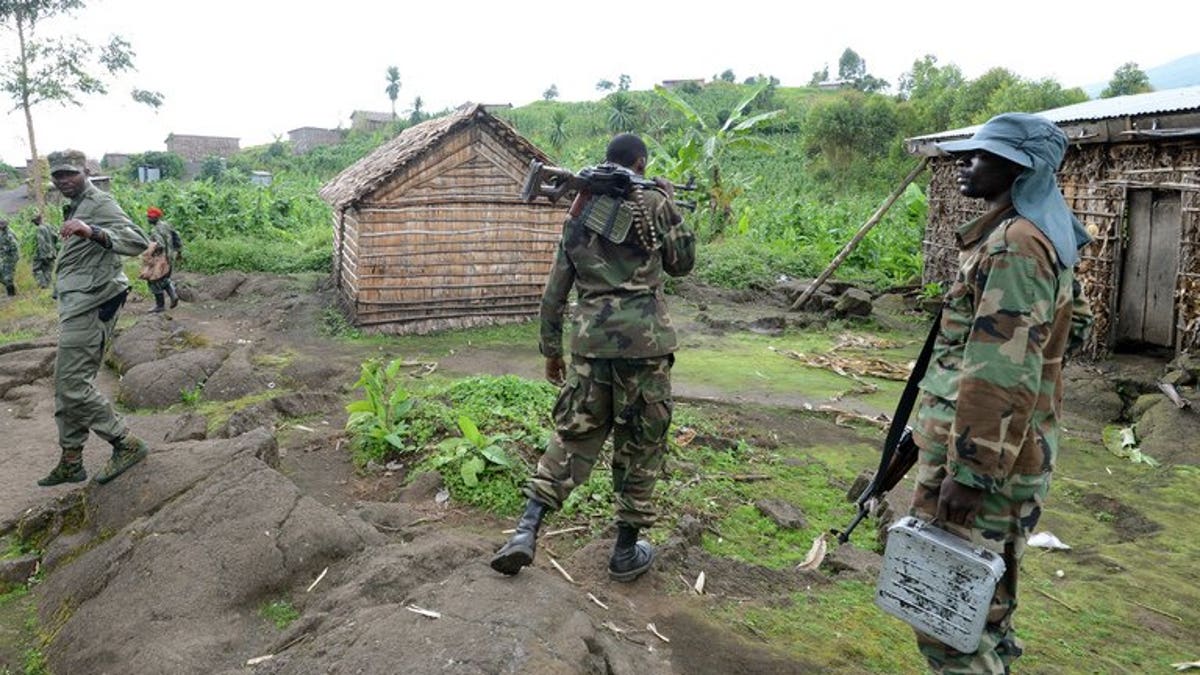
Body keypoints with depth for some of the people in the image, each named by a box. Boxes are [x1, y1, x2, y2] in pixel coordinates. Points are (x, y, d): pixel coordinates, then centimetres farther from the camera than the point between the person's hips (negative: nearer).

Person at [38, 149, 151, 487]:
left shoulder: (99, 203, -10)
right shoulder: (75, 207, 21)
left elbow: (138, 242, -27)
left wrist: (92, 232, -39)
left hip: (88, 307, -10)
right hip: (76, 307, 10)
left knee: (73, 386, -11)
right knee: (66, 386, 12)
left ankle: (126, 444, -1)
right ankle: (70, 463, 20)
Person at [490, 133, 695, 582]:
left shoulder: (578, 212, 11)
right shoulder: (653, 204, -2)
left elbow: (554, 291, 11)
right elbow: (682, 262, 11)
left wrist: (550, 348, 20)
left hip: (591, 340, 4)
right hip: (645, 341, -3)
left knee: (574, 433, 14)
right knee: (641, 444, 9)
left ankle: (528, 528, 4)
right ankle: (626, 552, 18)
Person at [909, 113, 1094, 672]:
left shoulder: (1012, 245, -20)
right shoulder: (1043, 235, 13)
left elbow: (1001, 375, -26)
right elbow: (1072, 323, 28)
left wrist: (969, 473, -24)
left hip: (983, 455, -11)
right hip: (1009, 450, 11)